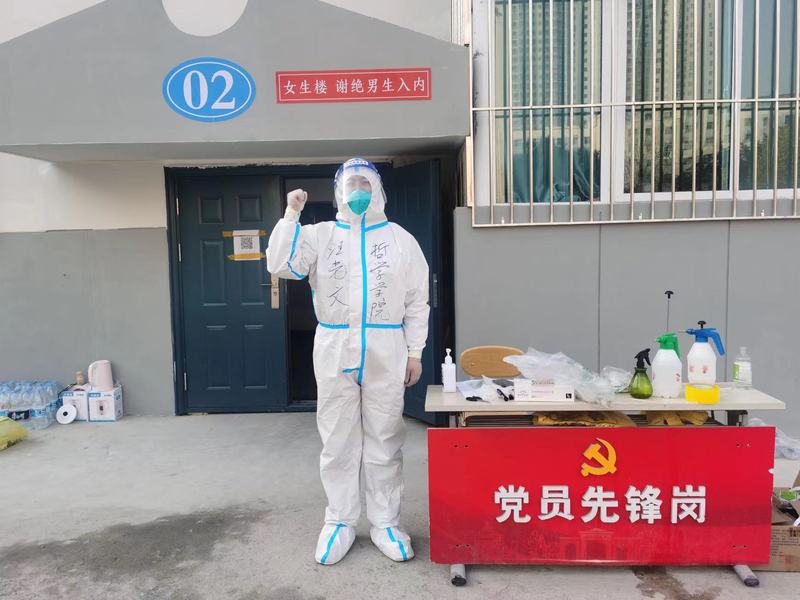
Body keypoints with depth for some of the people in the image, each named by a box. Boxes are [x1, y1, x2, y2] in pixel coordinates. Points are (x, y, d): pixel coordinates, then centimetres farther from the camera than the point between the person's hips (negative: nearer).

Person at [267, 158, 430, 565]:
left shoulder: (401, 239, 6)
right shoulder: (320, 235, 6)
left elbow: (417, 301, 6)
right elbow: (280, 267, -8)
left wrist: (415, 352, 2)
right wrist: (291, 215, -11)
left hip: (386, 354, 0)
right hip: (334, 351, 1)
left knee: (384, 441, 8)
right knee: (337, 441, 8)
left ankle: (385, 523, 21)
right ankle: (340, 522, 23)